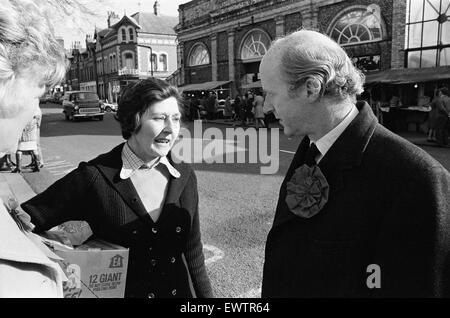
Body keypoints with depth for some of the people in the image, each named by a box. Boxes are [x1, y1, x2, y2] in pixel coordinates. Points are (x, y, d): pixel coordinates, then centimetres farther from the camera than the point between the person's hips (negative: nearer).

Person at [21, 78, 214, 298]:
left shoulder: (184, 177, -7)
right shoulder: (94, 177, -19)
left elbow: (193, 253, 0)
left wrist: (206, 294, 3)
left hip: (180, 290, 3)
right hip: (115, 291, -3)